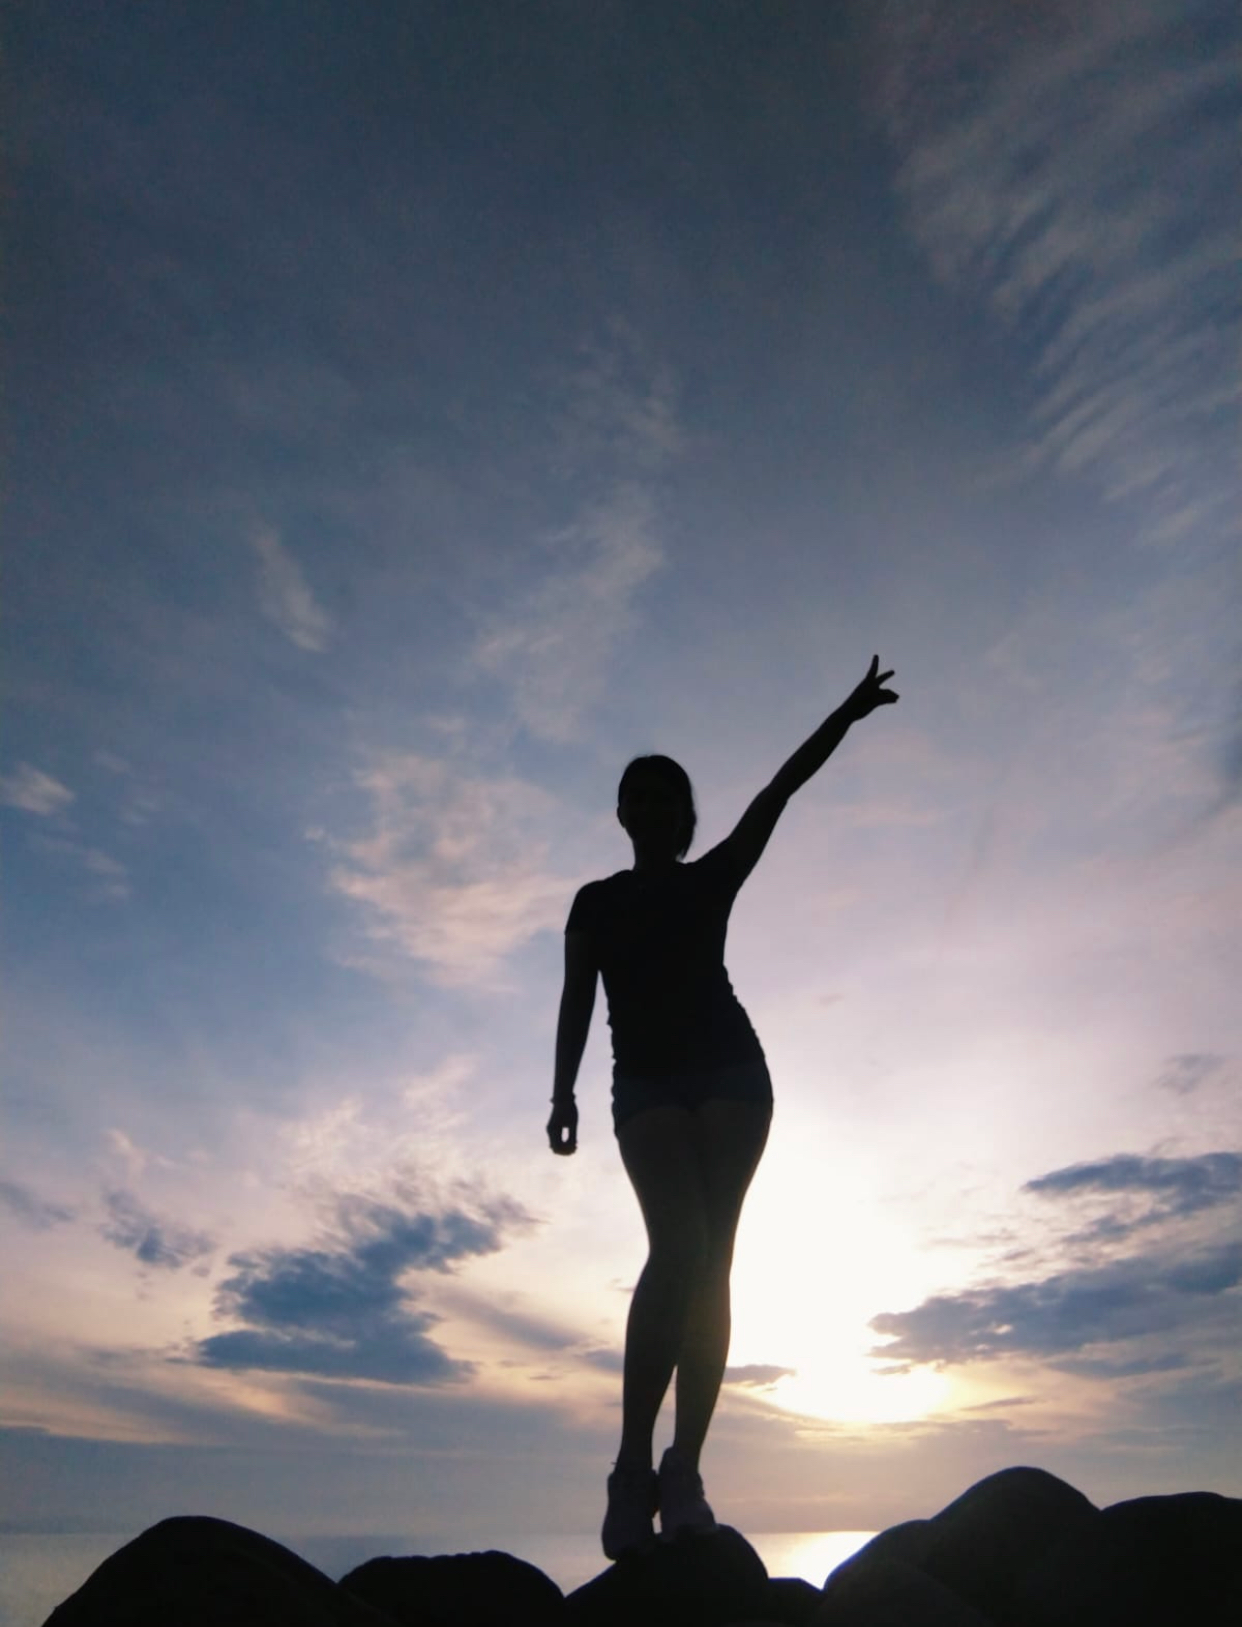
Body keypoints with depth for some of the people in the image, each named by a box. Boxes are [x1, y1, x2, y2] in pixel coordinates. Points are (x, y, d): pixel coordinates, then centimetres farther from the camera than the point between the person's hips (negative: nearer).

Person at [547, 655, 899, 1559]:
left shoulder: (714, 878, 14)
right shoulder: (597, 902, 14)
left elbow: (780, 790, 7)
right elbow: (577, 999, 5)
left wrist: (848, 712, 2)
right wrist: (563, 1090, -9)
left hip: (729, 1070, 1)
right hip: (646, 1083, -1)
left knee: (709, 1259, -7)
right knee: (681, 1246, -21)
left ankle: (684, 1472, -1)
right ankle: (634, 1468, -13)